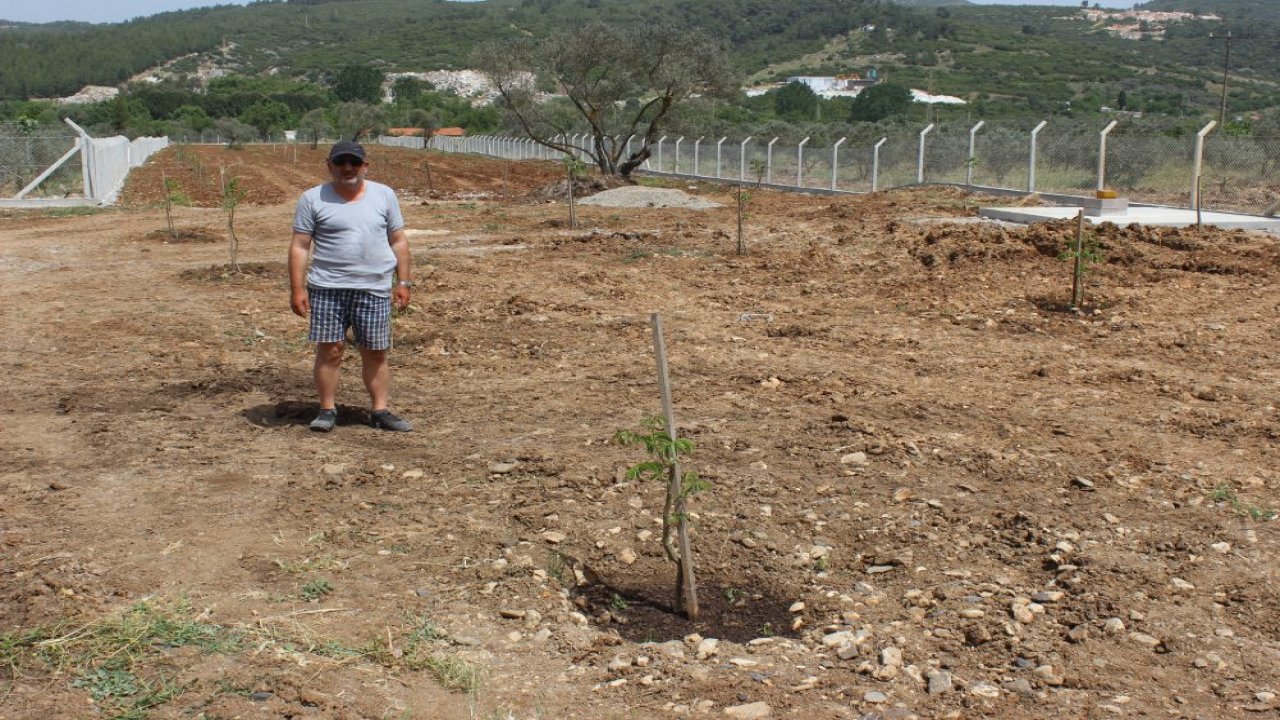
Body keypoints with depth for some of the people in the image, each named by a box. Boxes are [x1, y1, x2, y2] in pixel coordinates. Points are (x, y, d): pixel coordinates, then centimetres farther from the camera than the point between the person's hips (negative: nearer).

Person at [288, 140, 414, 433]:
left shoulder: (384, 195, 8)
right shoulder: (313, 199, 2)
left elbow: (398, 241, 11)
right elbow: (299, 246, 0)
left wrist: (404, 281, 6)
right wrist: (297, 288, -6)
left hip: (374, 290, 2)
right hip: (327, 289, -2)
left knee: (376, 353, 6)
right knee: (330, 350, -1)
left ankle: (380, 411, 14)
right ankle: (327, 410, 11)